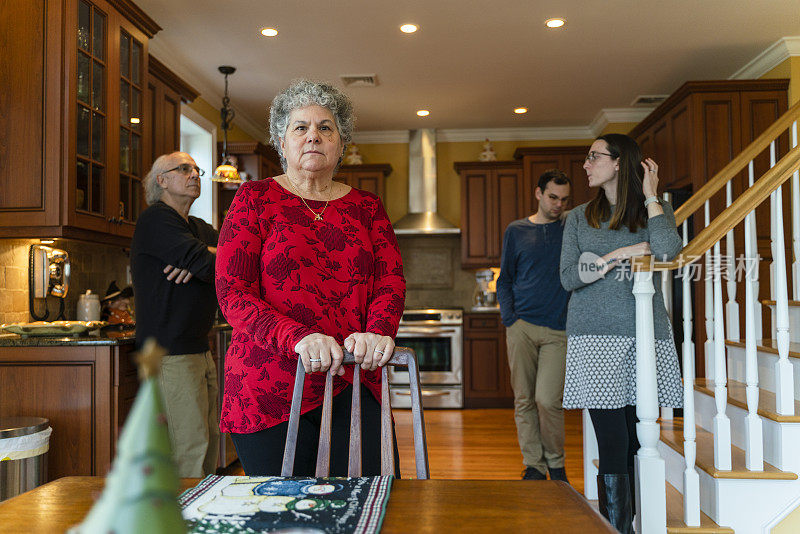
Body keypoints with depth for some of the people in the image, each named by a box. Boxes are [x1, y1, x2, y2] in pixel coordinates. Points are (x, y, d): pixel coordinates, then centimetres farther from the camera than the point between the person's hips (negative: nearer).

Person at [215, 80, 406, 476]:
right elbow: (233, 293, -5)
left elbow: (391, 280, 2)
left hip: (354, 386, 3)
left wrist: (378, 332, -20)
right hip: (270, 390, -2)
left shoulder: (366, 207, 13)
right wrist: (298, 338, -21)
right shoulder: (256, 199, 4)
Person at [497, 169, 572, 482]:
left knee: (547, 399, -9)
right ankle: (534, 466, 15)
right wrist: (510, 317, -1)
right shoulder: (516, 231, 11)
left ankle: (556, 463, 14)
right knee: (524, 399, 3)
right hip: (522, 326, 1)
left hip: (559, 329, -1)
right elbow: (504, 280, 14)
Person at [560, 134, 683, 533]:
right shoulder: (580, 217, 14)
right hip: (596, 336, 0)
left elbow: (667, 250, -10)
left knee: (638, 440, 2)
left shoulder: (657, 210, 12)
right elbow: (569, 277, 4)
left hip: (645, 334, 1)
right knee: (613, 443, -7)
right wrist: (619, 256, -5)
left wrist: (650, 196, -2)